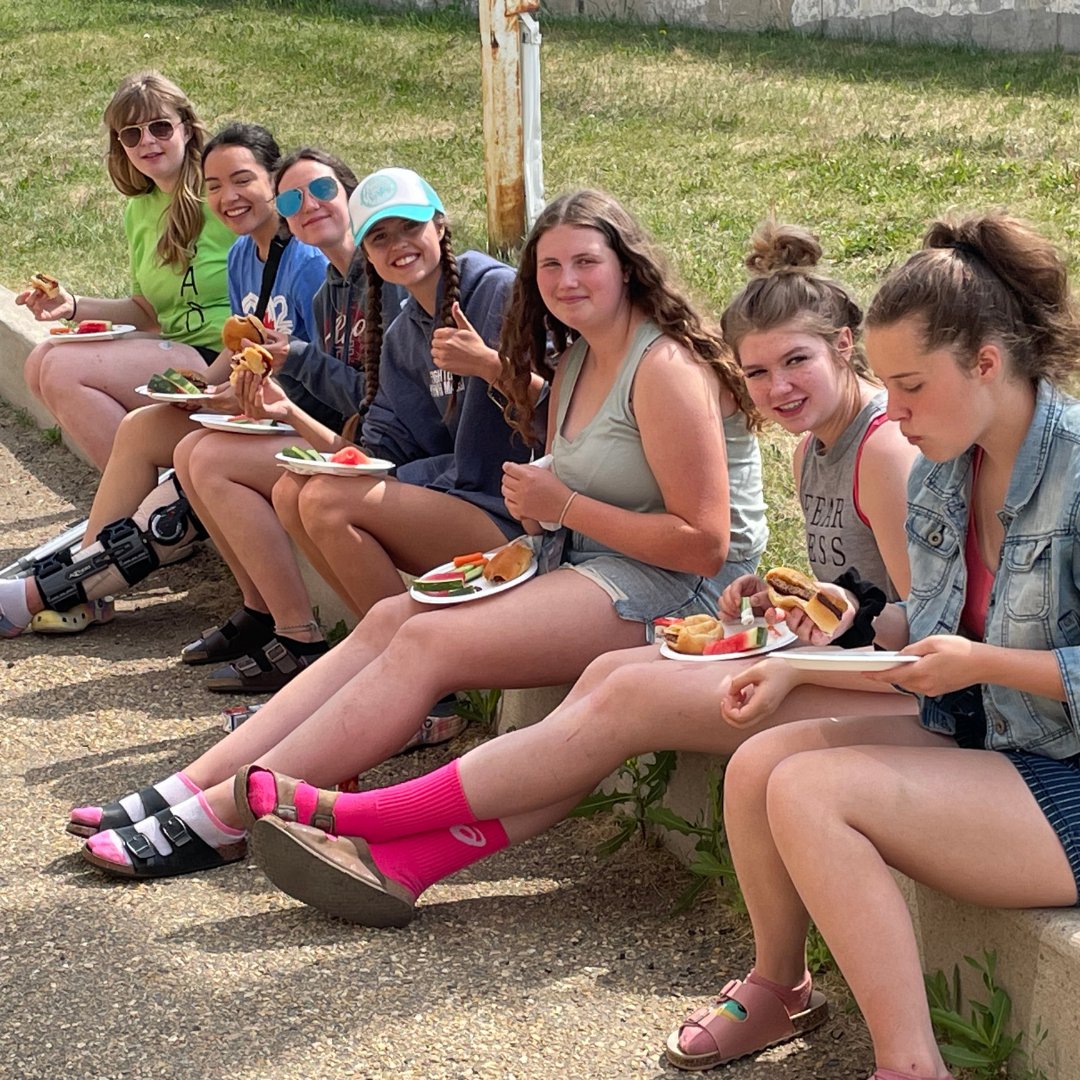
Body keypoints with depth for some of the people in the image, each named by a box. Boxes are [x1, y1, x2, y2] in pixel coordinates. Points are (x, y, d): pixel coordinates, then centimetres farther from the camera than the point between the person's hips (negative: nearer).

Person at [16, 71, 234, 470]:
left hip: (224, 360, -9)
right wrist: (73, 306, 5)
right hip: (176, 349, 9)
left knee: (64, 370, -17)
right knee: (41, 362, -1)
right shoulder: (139, 212, 14)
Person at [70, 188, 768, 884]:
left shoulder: (668, 368, -16)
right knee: (389, 618, -7)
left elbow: (705, 544, -21)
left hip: (677, 591, -9)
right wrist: (533, 503, -4)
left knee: (427, 641, -22)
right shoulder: (577, 361, 14)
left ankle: (226, 816, -22)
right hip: (583, 565, 9)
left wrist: (564, 507, -16)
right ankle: (192, 788, -13)